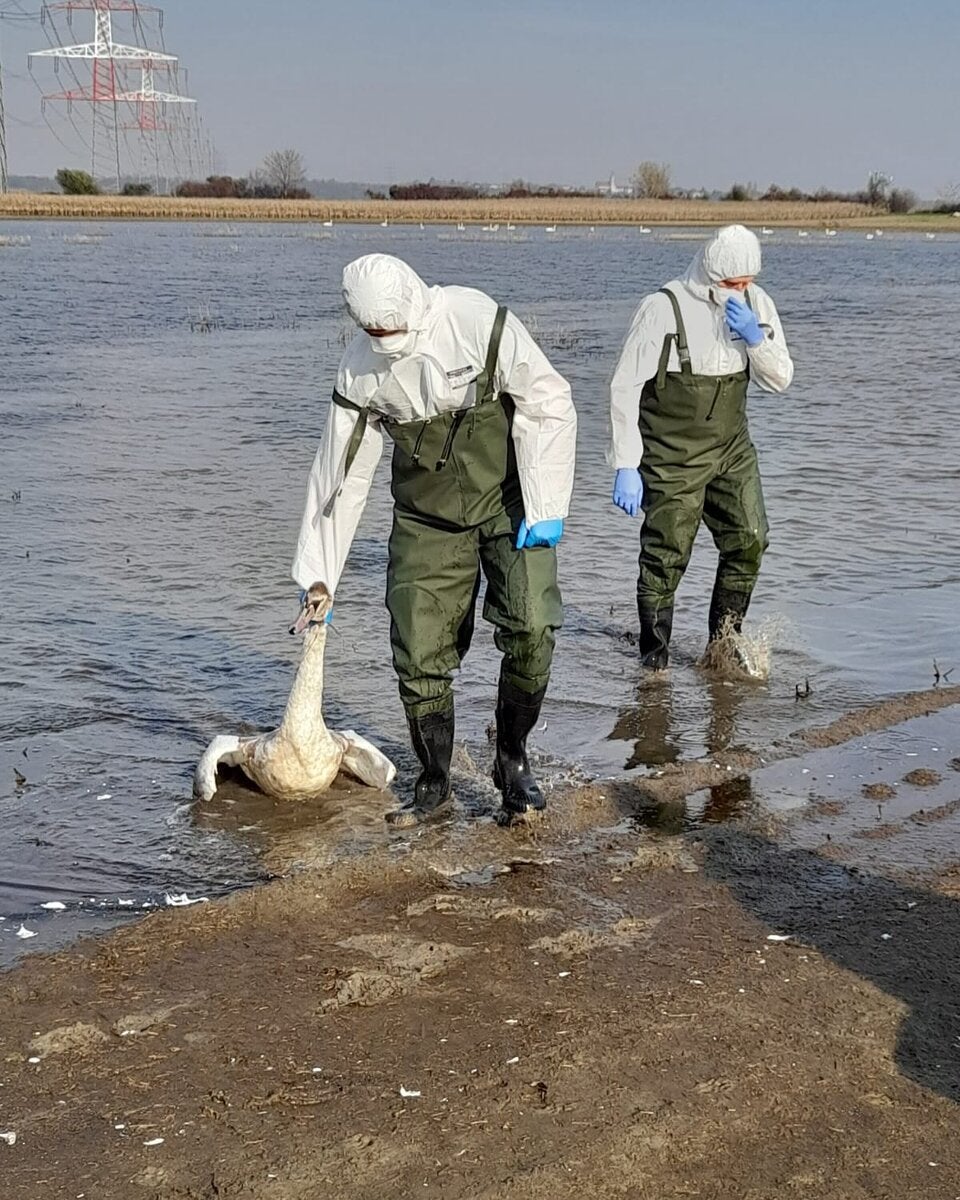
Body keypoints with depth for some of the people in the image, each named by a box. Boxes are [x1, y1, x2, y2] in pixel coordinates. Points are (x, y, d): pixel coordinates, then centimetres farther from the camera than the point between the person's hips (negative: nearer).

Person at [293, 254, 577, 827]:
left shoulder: (480, 323, -19)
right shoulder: (361, 370, -7)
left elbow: (550, 405, -12)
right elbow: (342, 474, 1)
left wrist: (545, 508, -15)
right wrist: (319, 576, 4)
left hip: (509, 502, -3)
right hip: (426, 519, 3)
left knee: (531, 629, -18)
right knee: (420, 654, -3)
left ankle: (513, 757, 6)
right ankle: (434, 781, 18)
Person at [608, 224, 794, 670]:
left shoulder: (756, 304, 0)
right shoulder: (663, 308, -16)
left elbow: (780, 380, 4)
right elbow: (625, 387, -14)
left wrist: (756, 339, -17)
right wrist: (626, 466, -17)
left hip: (732, 450, 5)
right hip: (672, 457, -5)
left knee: (749, 541, 1)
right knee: (665, 557, -5)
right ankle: (654, 659, 9)